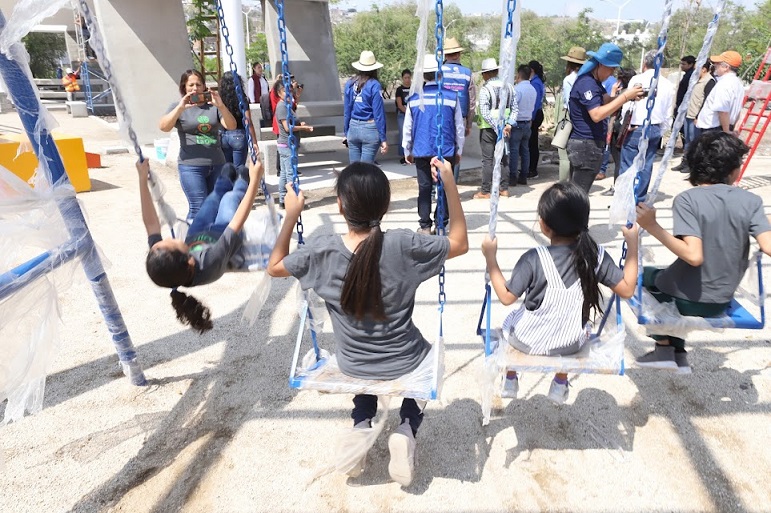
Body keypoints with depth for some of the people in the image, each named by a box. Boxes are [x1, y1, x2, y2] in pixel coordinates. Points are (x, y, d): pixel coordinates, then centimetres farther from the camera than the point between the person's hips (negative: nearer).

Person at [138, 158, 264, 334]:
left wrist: (143, 178, -21)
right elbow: (238, 222, -48)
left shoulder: (159, 261, -41)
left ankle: (226, 181, 60)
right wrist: (255, 180, -44)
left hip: (195, 237, 3)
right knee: (230, 198, 18)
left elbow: (151, 223, -26)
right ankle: (243, 183, 55)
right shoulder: (211, 263, -53)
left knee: (213, 199, 23)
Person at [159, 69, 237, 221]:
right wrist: (181, 108, -21)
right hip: (191, 166, -3)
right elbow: (163, 127, -9)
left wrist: (221, 106, -18)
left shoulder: (213, 106, 11)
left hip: (217, 165, 3)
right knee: (199, 208, -10)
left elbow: (232, 126, -2)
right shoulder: (178, 107, 7)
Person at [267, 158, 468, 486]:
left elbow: (274, 267, -1)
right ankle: (406, 430, 11)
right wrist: (449, 184, -9)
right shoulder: (404, 245, -24)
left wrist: (291, 214, 1)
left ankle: (361, 426, 15)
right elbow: (460, 243, -8)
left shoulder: (321, 251, -20)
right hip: (404, 364, -2)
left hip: (352, 366, 2)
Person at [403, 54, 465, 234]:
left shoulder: (414, 99, -2)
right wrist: (459, 150, 13)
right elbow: (459, 127, 2)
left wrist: (407, 151, 16)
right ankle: (441, 225, 11)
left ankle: (425, 226, 12)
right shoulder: (452, 97, -3)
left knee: (424, 187, 8)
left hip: (421, 152, 1)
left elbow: (408, 128, 4)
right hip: (446, 152, -1)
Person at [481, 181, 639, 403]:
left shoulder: (534, 259, -26)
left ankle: (510, 380, 45)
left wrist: (491, 258, -16)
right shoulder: (596, 255, -17)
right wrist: (632, 244, -2)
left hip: (527, 341, -2)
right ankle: (560, 383, 44)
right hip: (572, 344, 3)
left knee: (511, 319, 31)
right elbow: (627, 289, -8)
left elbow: (506, 297, -21)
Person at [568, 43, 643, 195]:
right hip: (586, 145, -11)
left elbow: (606, 100, 10)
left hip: (587, 144, 11)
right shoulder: (587, 83, -16)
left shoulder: (594, 81, 17)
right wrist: (625, 97, -23)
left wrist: (629, 96, -7)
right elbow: (597, 115, -25)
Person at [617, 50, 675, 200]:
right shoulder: (668, 85, 8)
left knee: (627, 165, -3)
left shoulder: (637, 79, -6)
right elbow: (668, 114, 11)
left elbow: (628, 104, -10)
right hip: (655, 130, 5)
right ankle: (639, 198, 15)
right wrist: (661, 132, 21)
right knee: (646, 166, 10)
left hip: (636, 129, -5)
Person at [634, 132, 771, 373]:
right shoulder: (751, 201, -7)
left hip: (685, 299, -4)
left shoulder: (687, 199, -18)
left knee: (642, 275, 27)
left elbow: (693, 256, -28)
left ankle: (664, 348, 27)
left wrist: (652, 227, -22)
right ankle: (678, 355, 33)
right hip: (722, 302, 4)